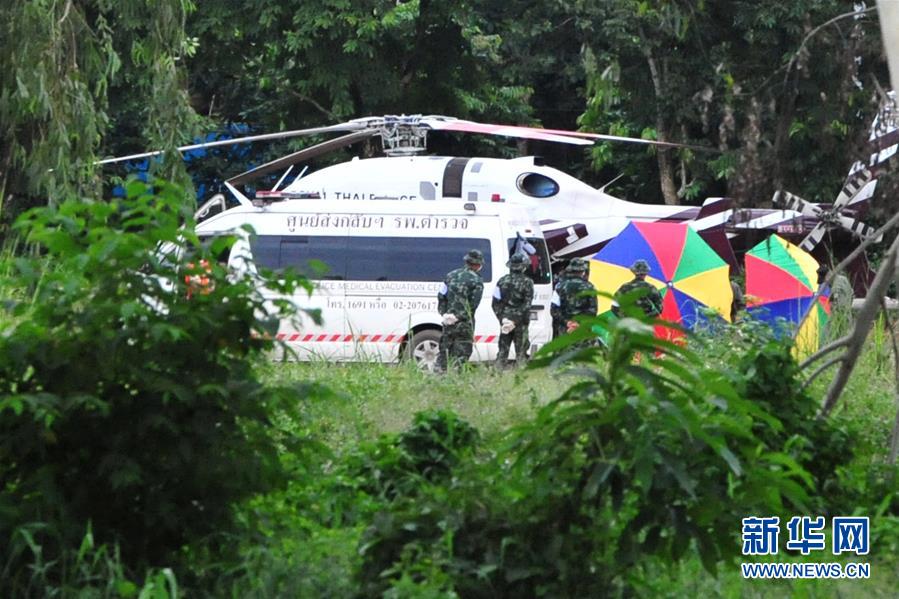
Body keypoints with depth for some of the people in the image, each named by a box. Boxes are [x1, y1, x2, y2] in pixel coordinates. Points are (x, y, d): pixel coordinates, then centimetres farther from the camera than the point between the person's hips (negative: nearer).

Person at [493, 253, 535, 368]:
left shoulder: (502, 281, 3)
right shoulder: (527, 282, -9)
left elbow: (496, 303, 0)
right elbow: (527, 305, -14)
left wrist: (502, 319, -2)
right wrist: (516, 320, -13)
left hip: (505, 320, 3)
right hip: (521, 323, -3)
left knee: (503, 351, 10)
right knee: (521, 351, 3)